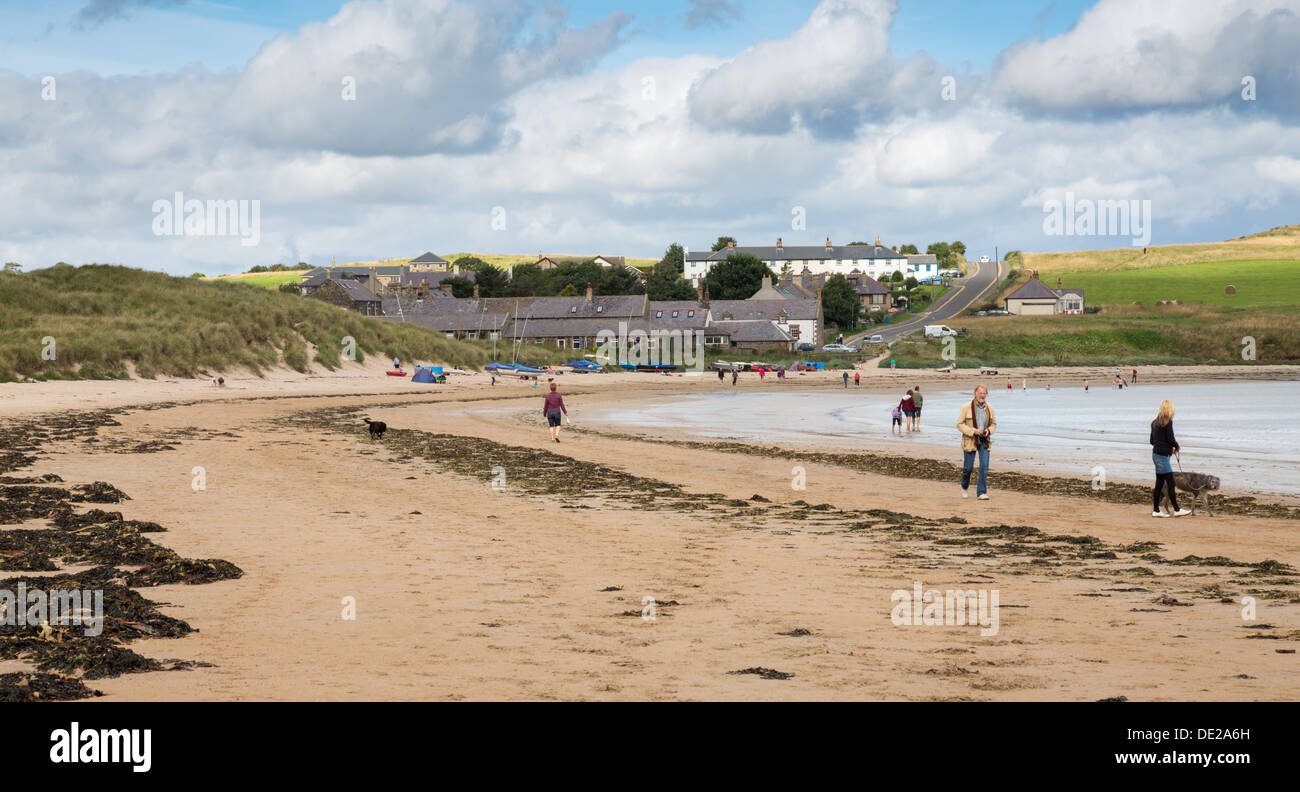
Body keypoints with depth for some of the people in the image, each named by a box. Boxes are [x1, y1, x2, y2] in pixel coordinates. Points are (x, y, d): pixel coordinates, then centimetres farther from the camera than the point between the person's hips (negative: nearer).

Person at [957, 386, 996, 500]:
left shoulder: (989, 408, 4)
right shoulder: (966, 407, -7)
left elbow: (994, 424, 15)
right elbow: (959, 424, -7)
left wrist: (989, 430, -7)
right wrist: (973, 431, -19)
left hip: (984, 441, 3)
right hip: (970, 441, -3)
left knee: (984, 467, -7)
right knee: (968, 467, 4)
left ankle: (982, 492, -2)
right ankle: (964, 488, 31)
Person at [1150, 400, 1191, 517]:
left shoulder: (1155, 422, 13)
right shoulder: (1168, 422, -11)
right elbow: (1170, 439, -17)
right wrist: (1177, 447, 4)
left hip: (1156, 454, 8)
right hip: (1163, 455, -8)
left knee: (1159, 483, 10)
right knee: (1170, 483, -5)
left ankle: (1156, 510, 11)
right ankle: (1177, 510, -3)